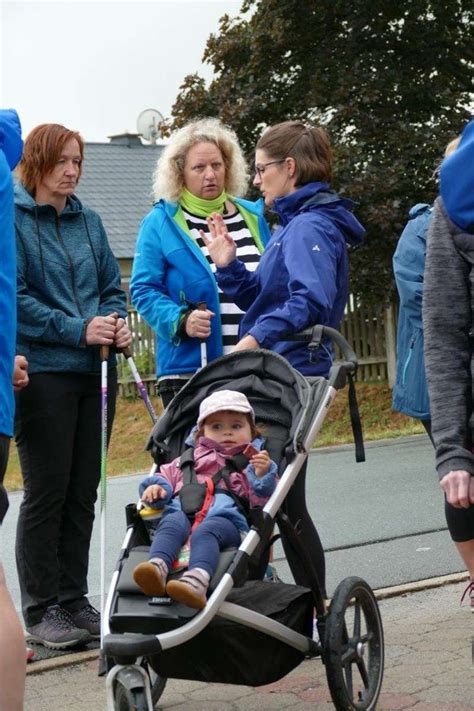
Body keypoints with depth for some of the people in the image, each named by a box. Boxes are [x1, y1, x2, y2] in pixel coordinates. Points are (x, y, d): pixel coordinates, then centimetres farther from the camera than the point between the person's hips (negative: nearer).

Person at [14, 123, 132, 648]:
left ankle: (73, 600, 19)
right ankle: (41, 611, 8)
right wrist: (79, 329, -17)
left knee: (83, 493, 9)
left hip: (94, 370, 6)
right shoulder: (14, 218, -4)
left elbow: (112, 285, 17)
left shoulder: (88, 221, 14)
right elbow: (16, 296, -12)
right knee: (46, 492, -2)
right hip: (41, 371, -6)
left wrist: (117, 324, -3)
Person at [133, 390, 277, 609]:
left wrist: (263, 474, -6)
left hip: (225, 516, -3)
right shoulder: (189, 459, 37)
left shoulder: (251, 461, 27)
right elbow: (167, 477, 33)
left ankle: (197, 580, -65)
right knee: (171, 524, -33)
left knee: (205, 532, -37)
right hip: (182, 511, 3)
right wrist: (156, 486, 10)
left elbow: (261, 498, 14)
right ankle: (157, 567, -59)